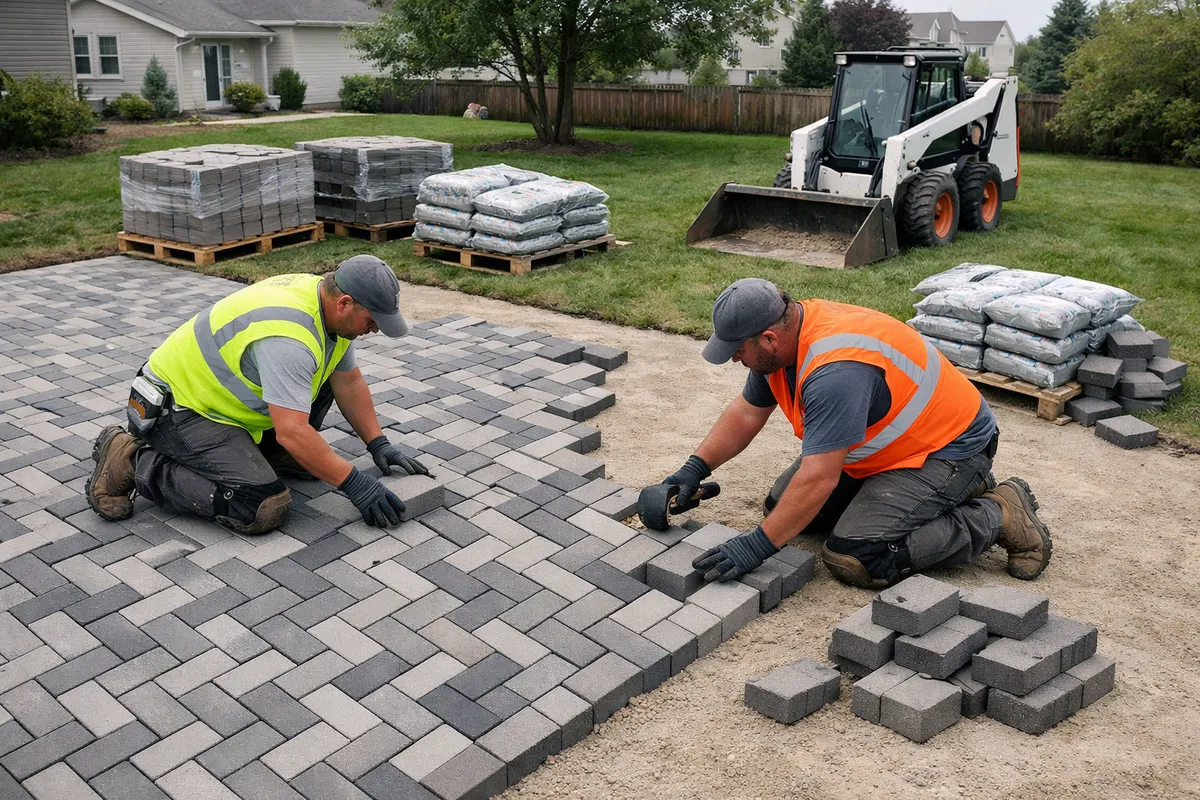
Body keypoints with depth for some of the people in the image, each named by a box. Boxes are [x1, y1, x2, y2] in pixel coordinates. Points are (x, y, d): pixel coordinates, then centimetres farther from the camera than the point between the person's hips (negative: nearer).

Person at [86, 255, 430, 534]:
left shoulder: (330, 305, -3)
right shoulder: (287, 336, -33)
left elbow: (349, 382, 9)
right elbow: (292, 431, -35)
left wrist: (379, 444, 2)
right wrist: (354, 483, -28)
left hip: (218, 393, 10)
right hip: (176, 406, -9)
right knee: (264, 509, -22)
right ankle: (133, 460, -8)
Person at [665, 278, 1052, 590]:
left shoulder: (835, 371, -36)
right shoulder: (785, 334, -6)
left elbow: (818, 478, -35)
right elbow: (746, 413, 7)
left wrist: (757, 545, -30)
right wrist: (696, 468, -2)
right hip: (887, 444, 10)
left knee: (853, 559, -22)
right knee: (782, 505, 6)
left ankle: (1000, 516, -5)